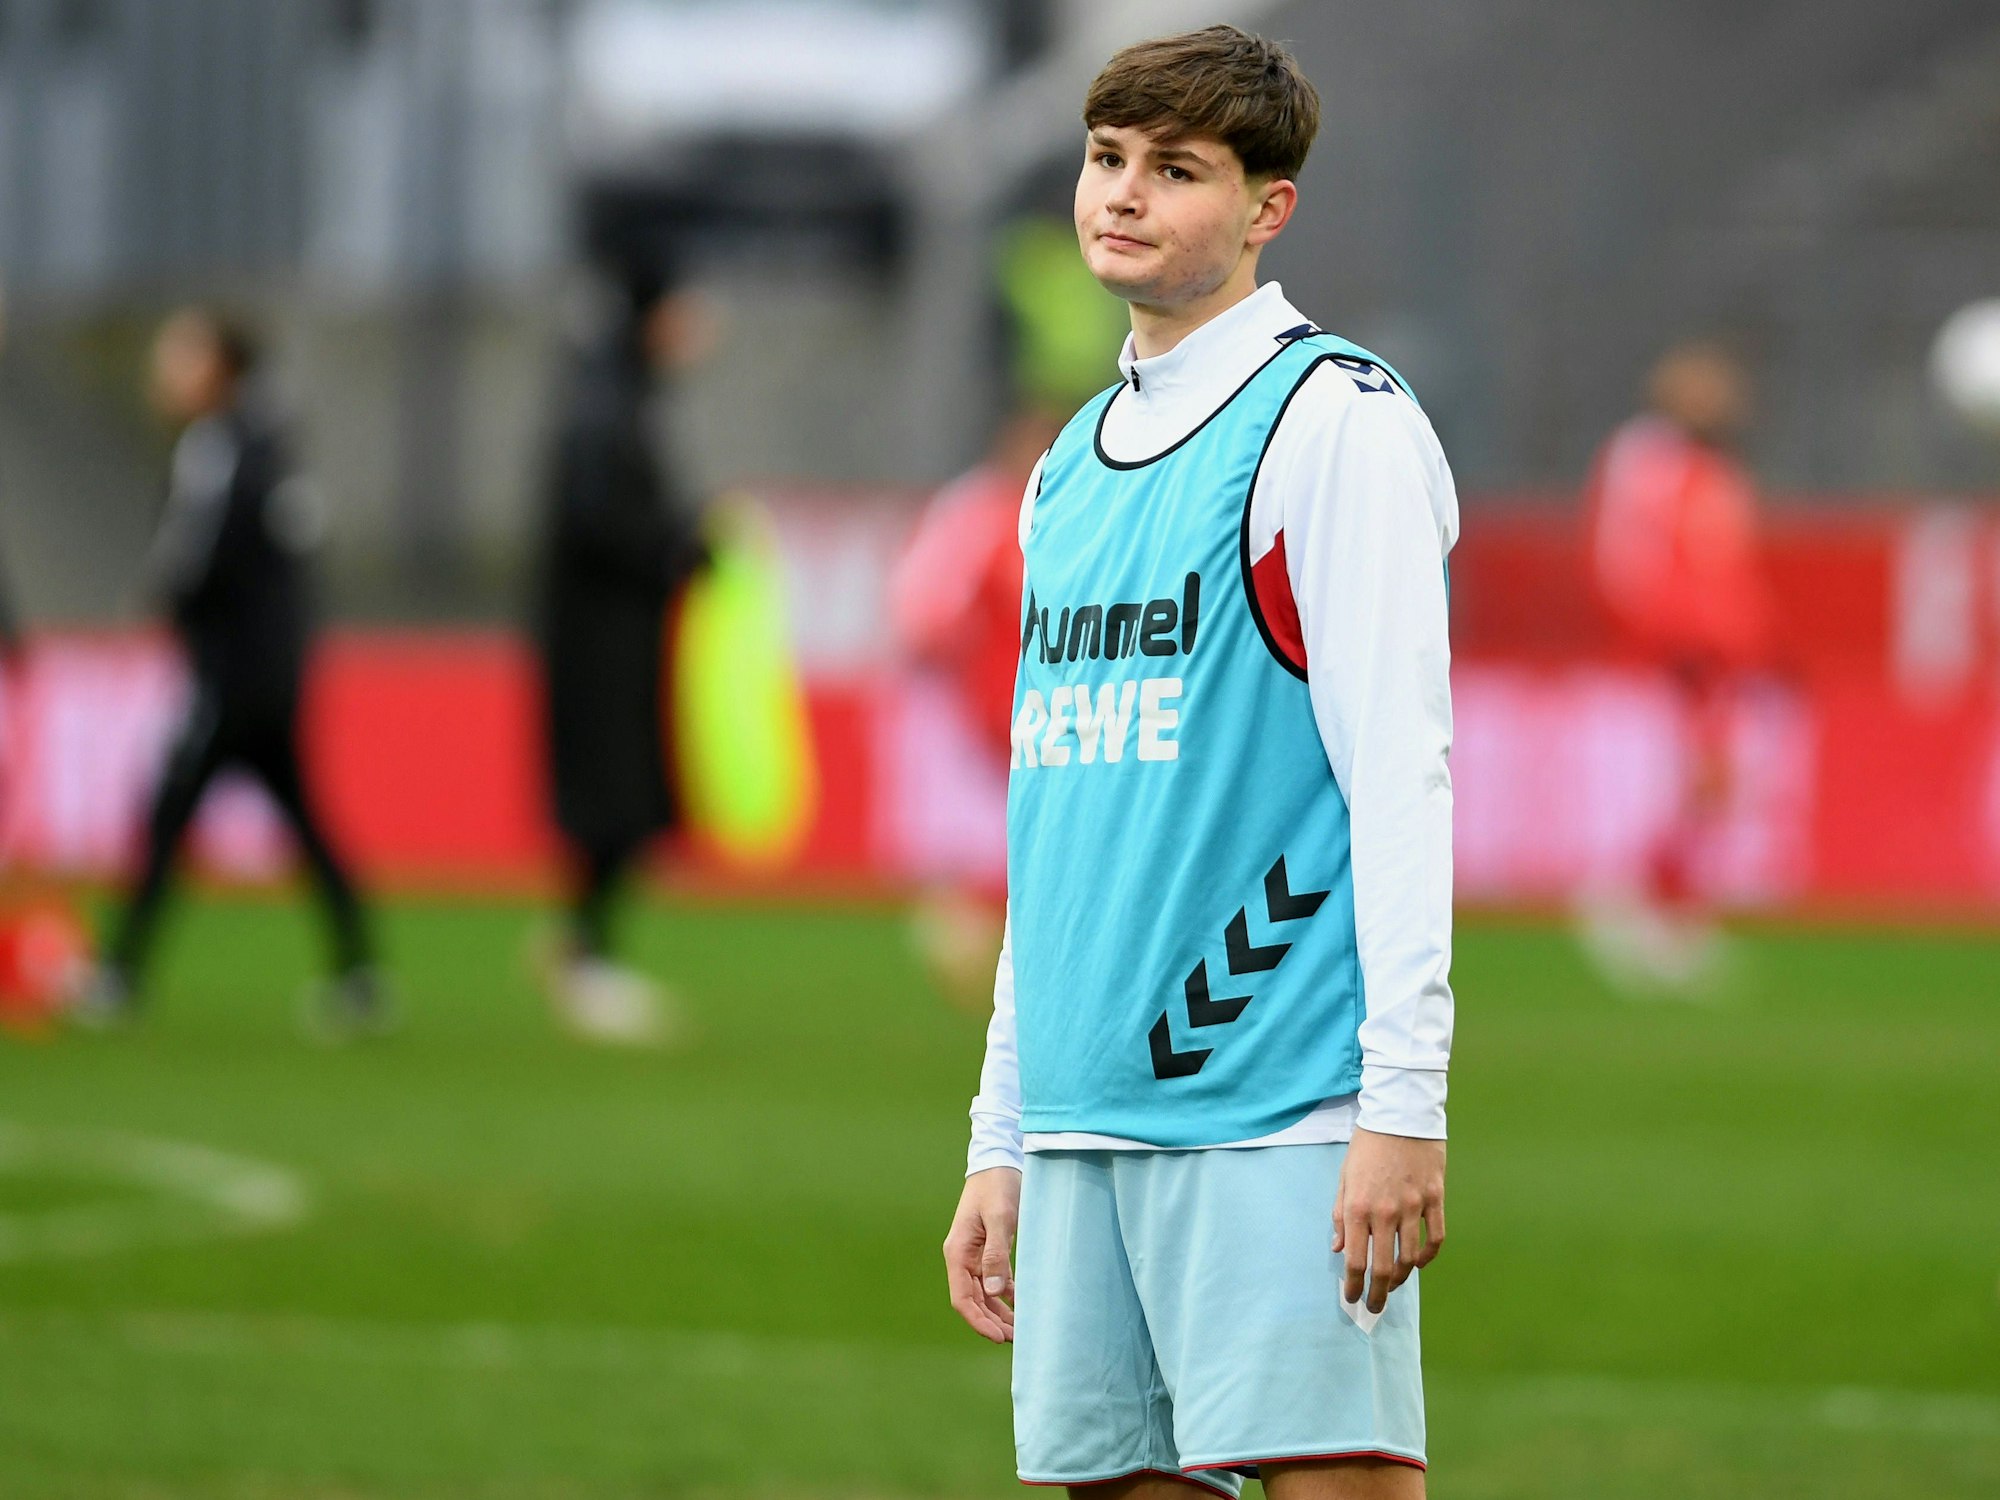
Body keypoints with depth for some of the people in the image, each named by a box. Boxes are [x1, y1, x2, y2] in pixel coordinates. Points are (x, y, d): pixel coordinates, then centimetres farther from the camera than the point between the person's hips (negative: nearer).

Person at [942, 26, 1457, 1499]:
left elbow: (1400, 774, -11)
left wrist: (1403, 1106, -17)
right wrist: (999, 1143, 19)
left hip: (1277, 1115, -7)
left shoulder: (1336, 421, -4)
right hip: (1086, 1126, 7)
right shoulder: (1073, 466, 19)